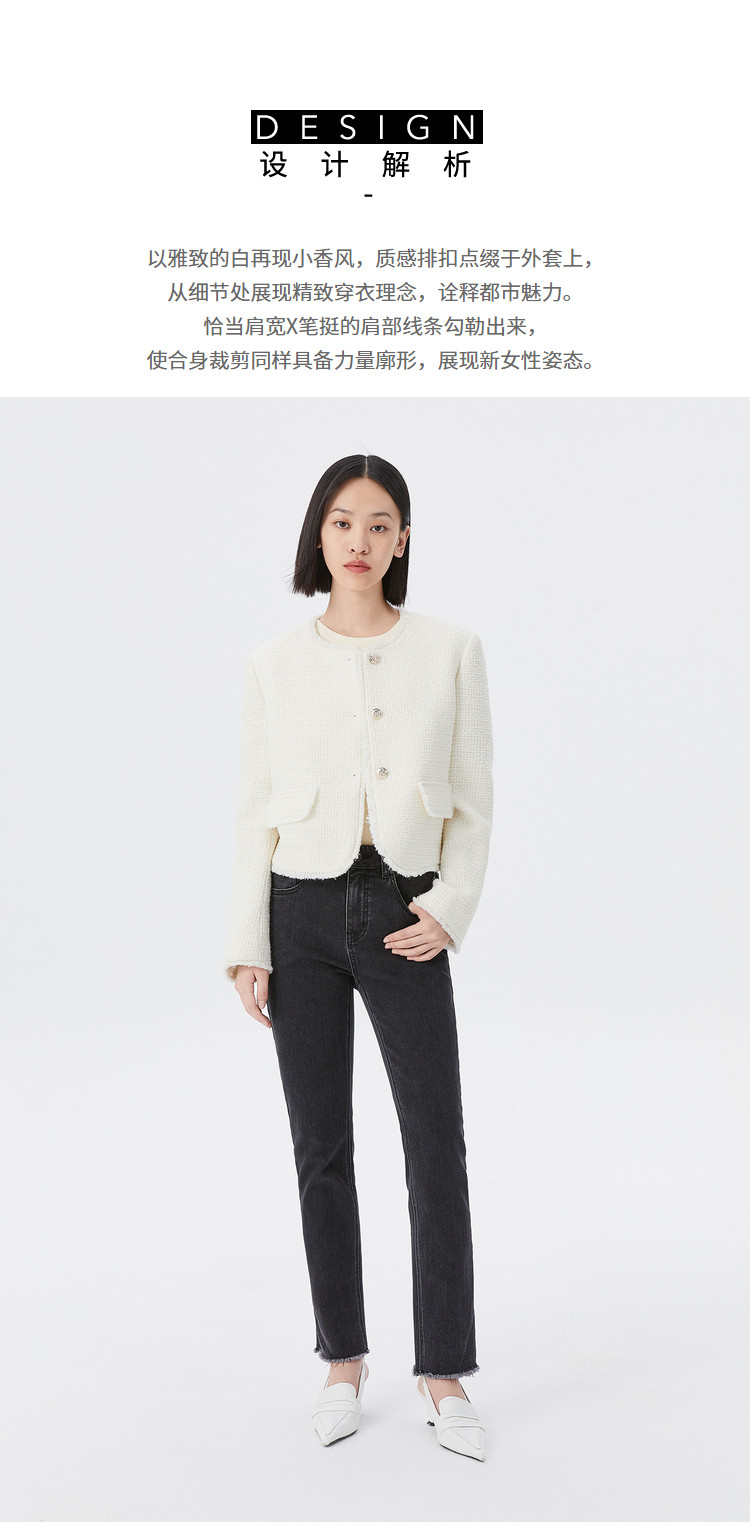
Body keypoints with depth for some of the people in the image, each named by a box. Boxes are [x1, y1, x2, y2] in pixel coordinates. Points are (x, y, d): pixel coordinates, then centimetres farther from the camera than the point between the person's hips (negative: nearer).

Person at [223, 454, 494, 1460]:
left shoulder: (451, 650, 1)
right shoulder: (277, 664, 2)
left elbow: (474, 801, 4)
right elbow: (255, 813, 3)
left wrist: (452, 908, -10)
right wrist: (248, 948, -1)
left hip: (406, 918, 0)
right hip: (303, 914, 1)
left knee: (438, 1149, -1)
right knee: (322, 1148, 8)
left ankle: (443, 1378, 14)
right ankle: (344, 1361, 23)